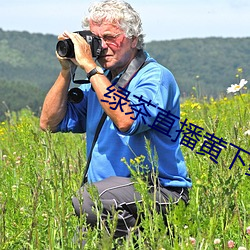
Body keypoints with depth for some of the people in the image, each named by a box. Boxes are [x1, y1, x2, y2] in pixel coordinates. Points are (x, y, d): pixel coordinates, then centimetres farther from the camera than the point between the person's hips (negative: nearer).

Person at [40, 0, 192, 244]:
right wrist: (66, 71, 3)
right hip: (107, 190, 7)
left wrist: (90, 67, -21)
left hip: (160, 192, -7)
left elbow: (126, 121, -28)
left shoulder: (156, 77, -8)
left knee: (86, 200, -32)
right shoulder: (98, 80, 15)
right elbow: (50, 123, 13)